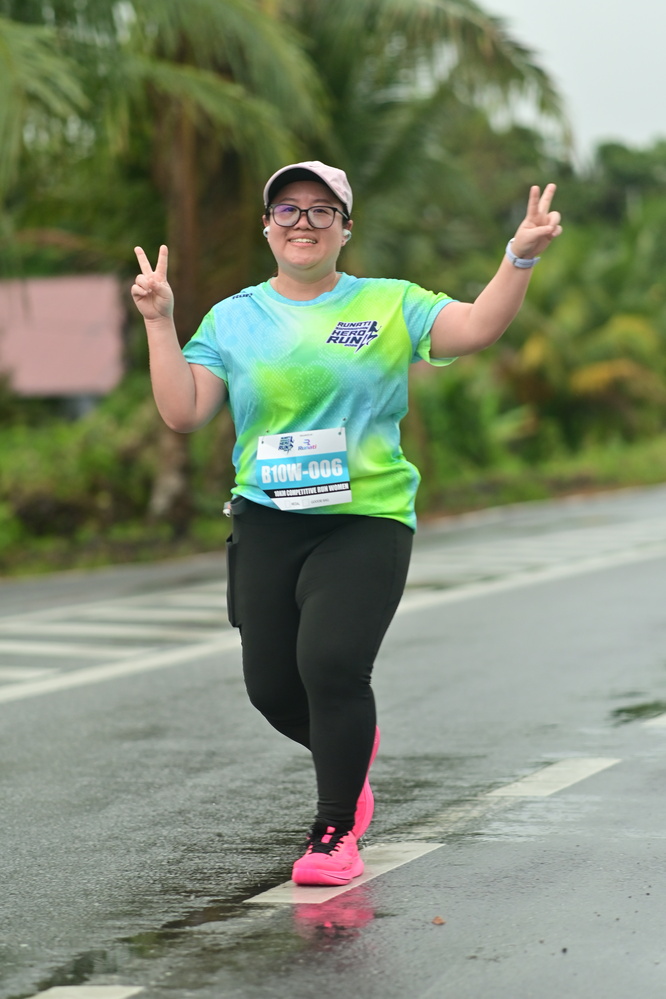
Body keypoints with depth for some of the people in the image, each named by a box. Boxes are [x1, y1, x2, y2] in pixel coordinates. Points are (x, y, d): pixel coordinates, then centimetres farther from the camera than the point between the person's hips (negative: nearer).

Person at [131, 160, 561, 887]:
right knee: (271, 686, 4)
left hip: (366, 519, -3)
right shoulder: (233, 319, 8)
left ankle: (335, 833, 0)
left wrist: (519, 258, -19)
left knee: (331, 665, -19)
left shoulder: (390, 305, 5)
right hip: (267, 521, 3)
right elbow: (183, 414, 2)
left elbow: (476, 327, -7)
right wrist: (159, 323, -4)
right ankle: (350, 748, 40)